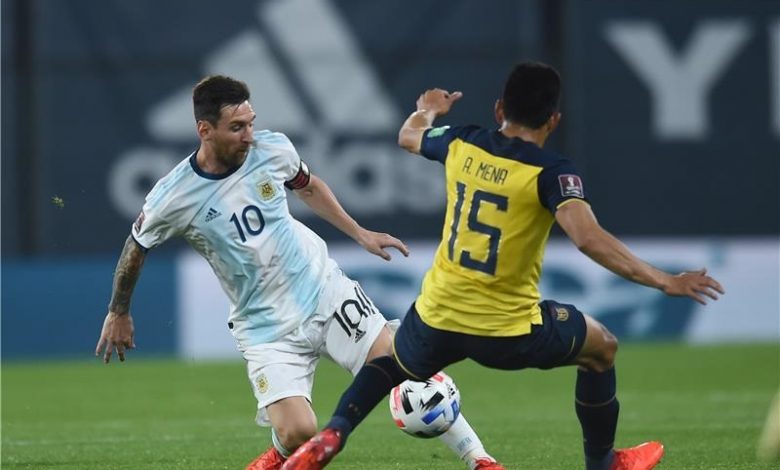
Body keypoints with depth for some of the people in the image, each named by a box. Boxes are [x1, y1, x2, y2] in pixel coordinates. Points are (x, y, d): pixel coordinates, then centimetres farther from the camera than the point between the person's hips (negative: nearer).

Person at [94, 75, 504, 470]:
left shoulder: (272, 149, -7)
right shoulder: (173, 198, -15)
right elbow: (136, 249, 5)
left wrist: (360, 234, 16)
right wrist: (118, 314, 16)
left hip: (324, 290, 2)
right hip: (266, 327, -2)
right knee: (297, 433, -17)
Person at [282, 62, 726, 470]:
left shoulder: (462, 144, 1)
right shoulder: (551, 172, -14)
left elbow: (409, 136, 24)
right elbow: (589, 238, -28)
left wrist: (428, 110, 48)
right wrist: (663, 281, -25)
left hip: (437, 317, 4)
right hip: (509, 333, -4)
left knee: (395, 363, 37)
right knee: (602, 347, 24)